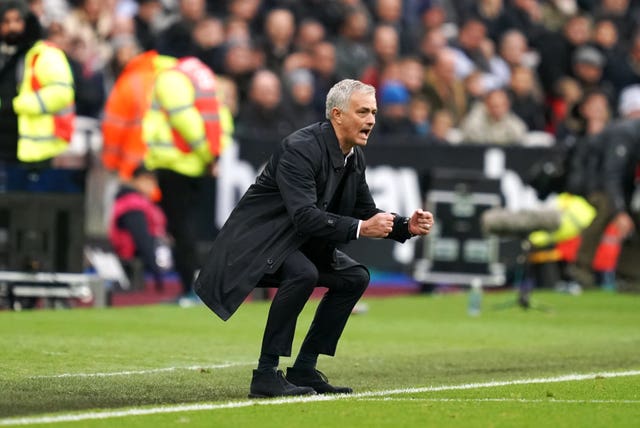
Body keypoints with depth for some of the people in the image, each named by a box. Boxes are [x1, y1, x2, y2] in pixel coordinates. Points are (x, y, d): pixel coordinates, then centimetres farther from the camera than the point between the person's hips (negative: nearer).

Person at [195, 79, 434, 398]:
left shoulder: (354, 157, 3)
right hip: (256, 240, -10)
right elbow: (305, 215, -34)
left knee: (354, 277, 1)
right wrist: (360, 228, -38)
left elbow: (367, 213, 9)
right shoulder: (300, 149, -25)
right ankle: (266, 373, -25)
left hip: (295, 241, 10)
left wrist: (407, 226, -9)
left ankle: (304, 369, 3)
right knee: (303, 273, -33)